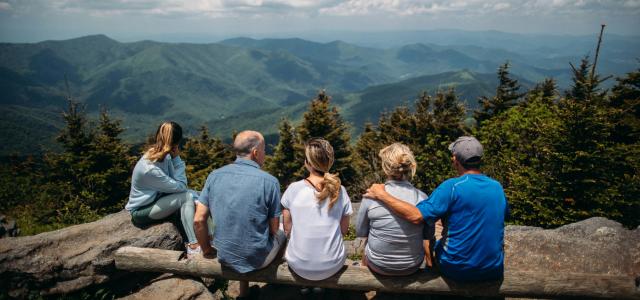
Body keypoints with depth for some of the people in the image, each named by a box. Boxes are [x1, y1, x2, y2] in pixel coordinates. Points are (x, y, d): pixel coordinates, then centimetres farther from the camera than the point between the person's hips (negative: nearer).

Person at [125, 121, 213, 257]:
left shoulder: (164, 156, -6)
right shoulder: (150, 168, -31)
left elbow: (180, 183, -8)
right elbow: (180, 186, -24)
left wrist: (176, 158, -19)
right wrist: (176, 158, -23)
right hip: (141, 211, -8)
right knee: (186, 197, -26)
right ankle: (193, 246, -27)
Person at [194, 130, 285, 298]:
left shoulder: (214, 176, -6)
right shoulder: (269, 182, -17)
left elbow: (199, 220, -5)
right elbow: (274, 229, -9)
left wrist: (206, 250, 11)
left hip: (225, 257, 4)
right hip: (257, 259, -4)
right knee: (282, 231, 26)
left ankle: (244, 289, 35)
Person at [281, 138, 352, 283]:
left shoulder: (293, 189, -13)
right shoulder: (340, 191, -10)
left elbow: (288, 229, -3)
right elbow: (344, 230, 1)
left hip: (299, 266, 0)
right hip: (332, 266, 1)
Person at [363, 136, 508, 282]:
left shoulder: (452, 186, -20)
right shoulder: (497, 187, -3)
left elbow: (416, 216, -28)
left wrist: (382, 194, -21)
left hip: (457, 270, -4)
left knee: (437, 244, 26)